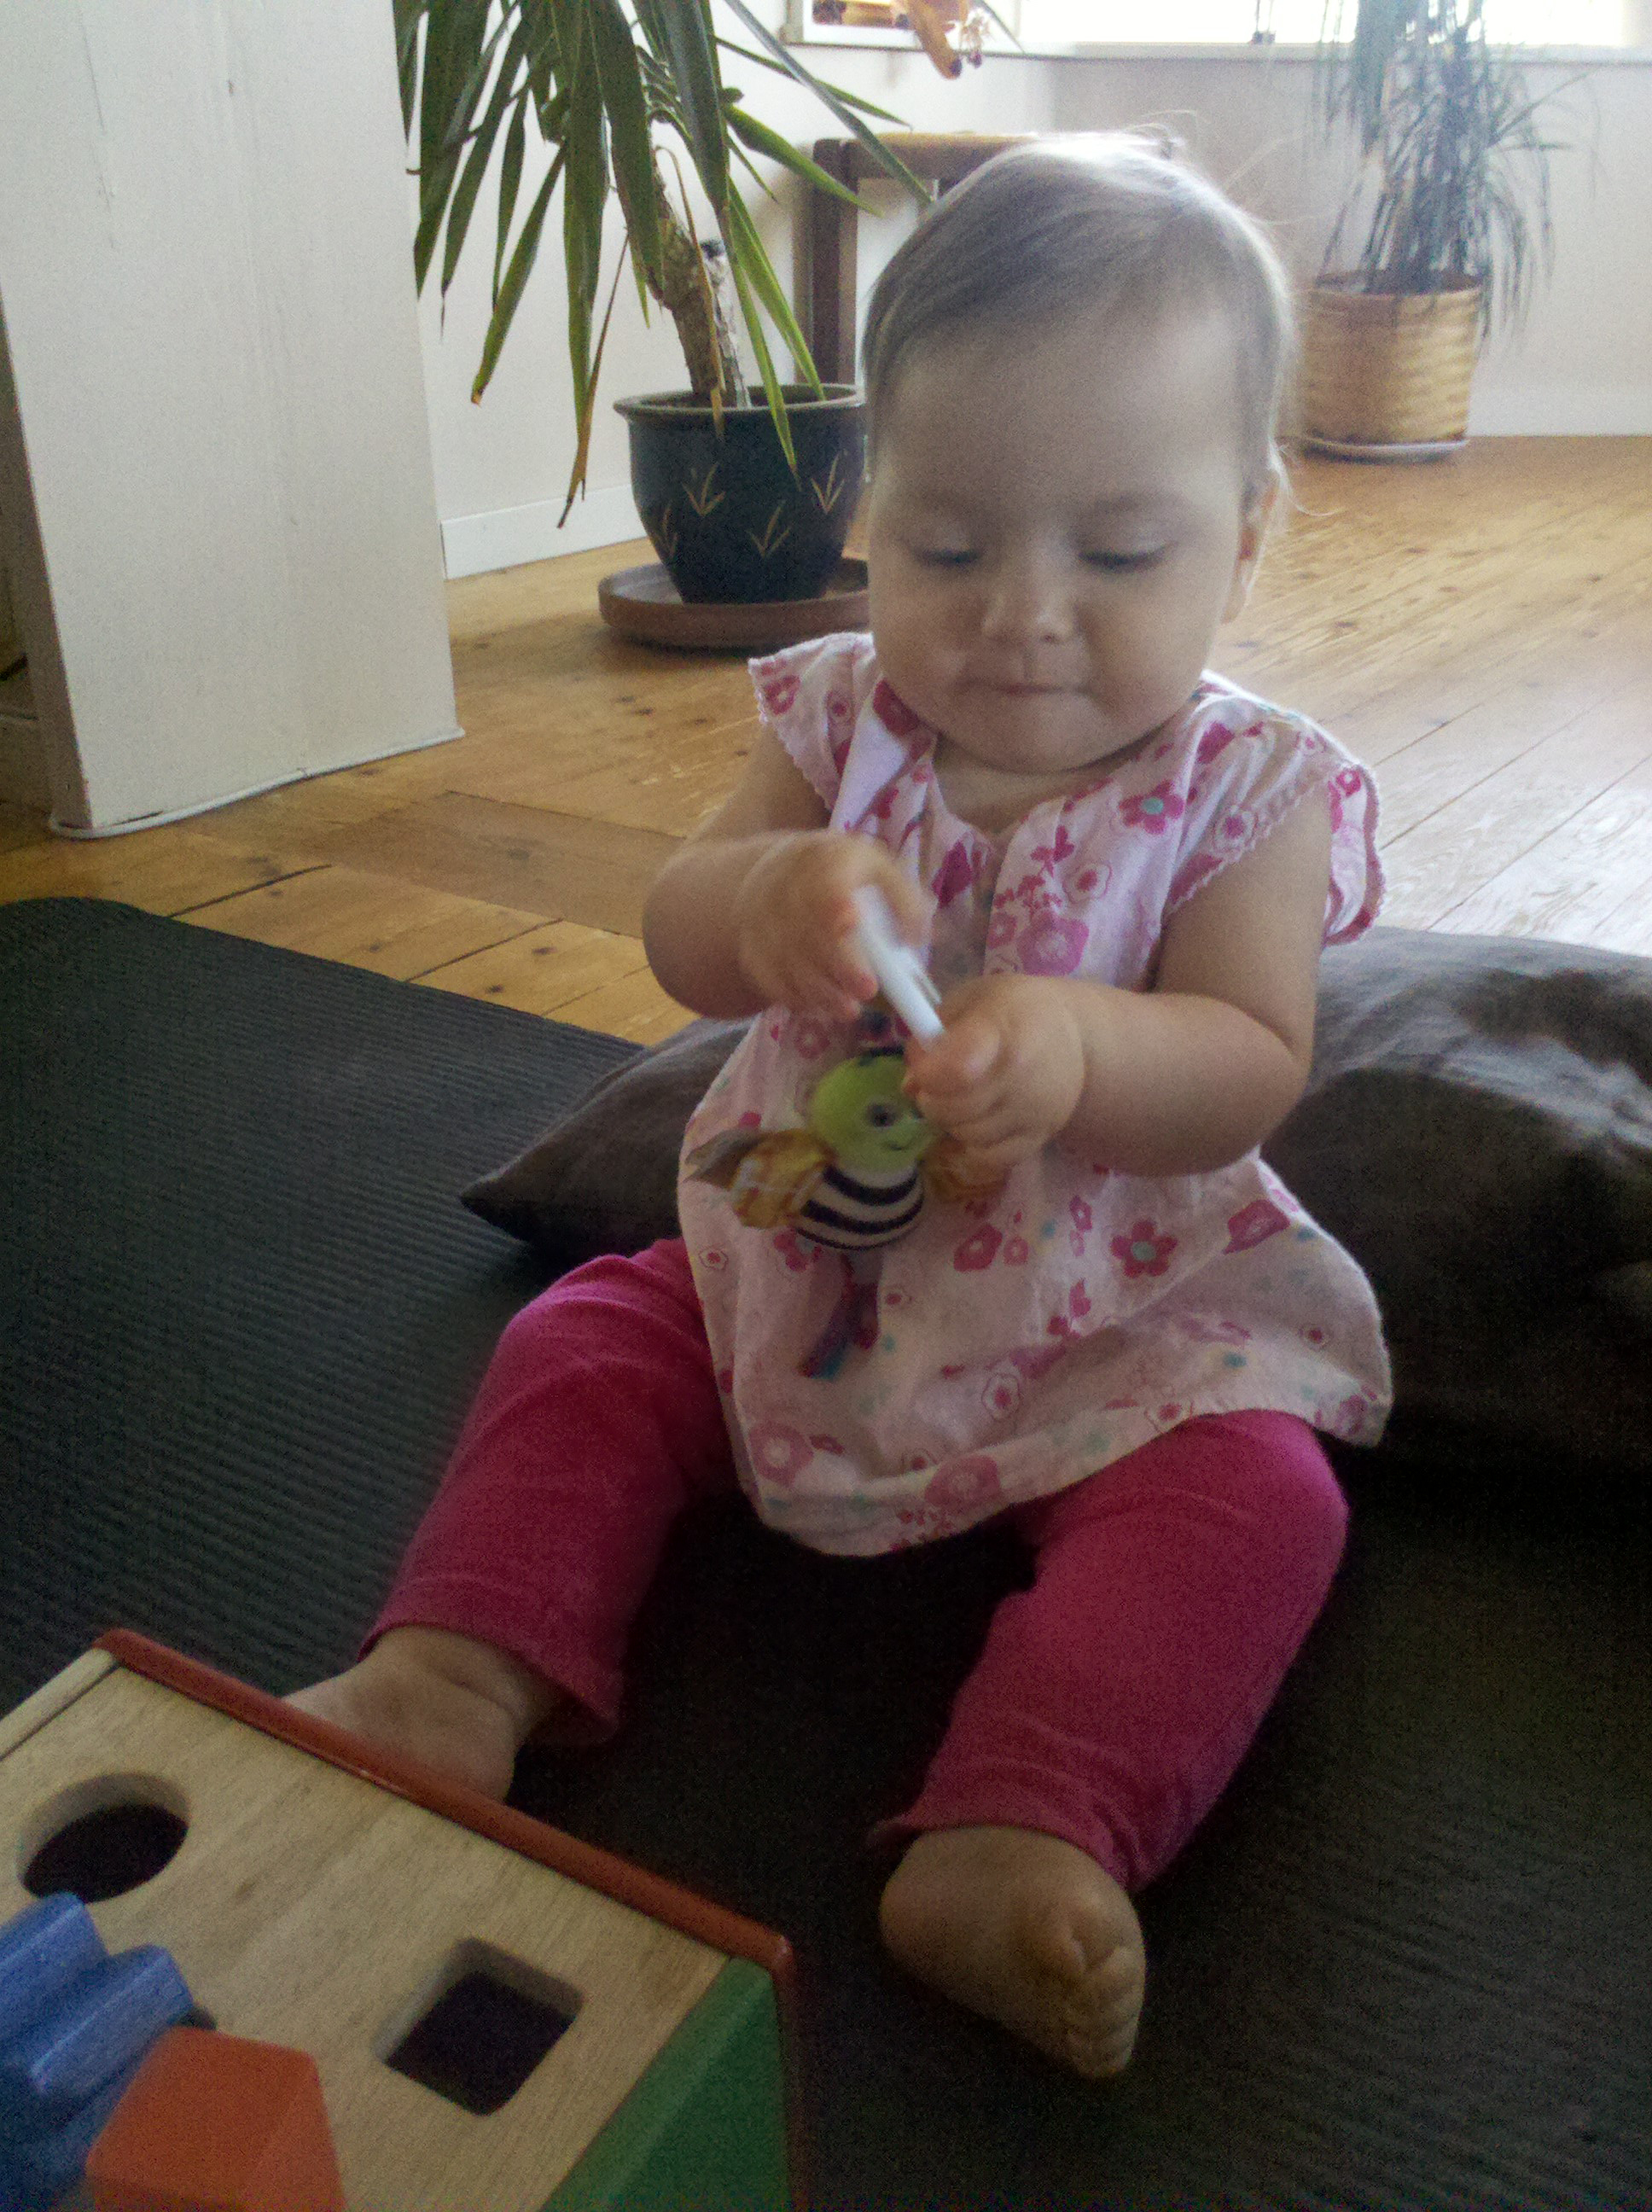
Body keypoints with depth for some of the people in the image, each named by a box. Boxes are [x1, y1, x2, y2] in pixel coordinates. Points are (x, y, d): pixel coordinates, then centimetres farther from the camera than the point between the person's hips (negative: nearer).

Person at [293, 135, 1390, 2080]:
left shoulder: (1249, 792, -12)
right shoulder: (843, 721, -4)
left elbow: (1248, 1067, -20)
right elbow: (679, 943, -12)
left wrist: (1072, 1047, -43)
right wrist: (768, 898, -38)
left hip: (1118, 1309, -3)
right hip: (800, 1265, 4)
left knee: (1253, 1488, -25)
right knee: (580, 1347, -3)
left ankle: (1019, 1834, -32)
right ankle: (465, 1676, -5)